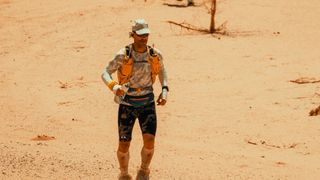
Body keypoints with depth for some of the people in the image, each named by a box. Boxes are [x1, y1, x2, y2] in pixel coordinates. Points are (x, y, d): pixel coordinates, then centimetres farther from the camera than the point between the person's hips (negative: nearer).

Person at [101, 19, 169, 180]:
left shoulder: (155, 54, -9)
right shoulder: (123, 55, -17)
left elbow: (161, 70, 14)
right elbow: (105, 74, -11)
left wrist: (164, 91, 1)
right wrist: (114, 87, -32)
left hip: (147, 103, 1)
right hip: (127, 104, -1)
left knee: (149, 141, -16)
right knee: (124, 144, -1)